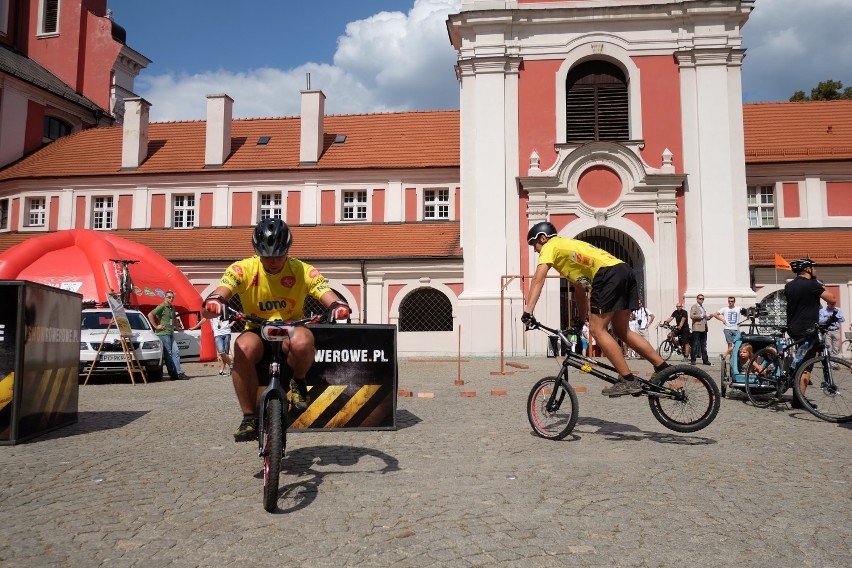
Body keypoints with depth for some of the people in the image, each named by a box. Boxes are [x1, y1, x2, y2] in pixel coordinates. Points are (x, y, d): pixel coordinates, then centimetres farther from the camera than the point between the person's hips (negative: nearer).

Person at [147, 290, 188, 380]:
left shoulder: (172, 308, 17)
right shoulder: (162, 306, -9)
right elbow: (150, 315, -20)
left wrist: (177, 323, 14)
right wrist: (156, 326, -16)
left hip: (171, 334, 8)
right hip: (163, 333, -8)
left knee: (176, 352, 2)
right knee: (168, 354, -4)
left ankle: (178, 373, 2)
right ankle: (173, 374, 0)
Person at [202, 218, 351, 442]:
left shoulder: (302, 271, -11)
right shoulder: (243, 269, -11)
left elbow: (328, 296, -20)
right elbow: (222, 292, -27)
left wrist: (337, 305, -45)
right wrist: (214, 301, -52)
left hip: (291, 330, -1)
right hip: (257, 332, 1)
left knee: (302, 341, -37)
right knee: (243, 348, -35)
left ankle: (298, 383, -3)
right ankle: (249, 418, -20)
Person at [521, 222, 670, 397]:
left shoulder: (550, 246, 9)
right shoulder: (568, 246, 35)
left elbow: (538, 279, -7)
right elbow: (580, 291, 40)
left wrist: (527, 312, -11)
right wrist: (580, 322, 44)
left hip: (608, 274, -9)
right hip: (625, 271, 9)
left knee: (597, 329, -3)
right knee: (621, 331, 16)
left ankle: (628, 381, -4)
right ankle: (664, 368, 15)